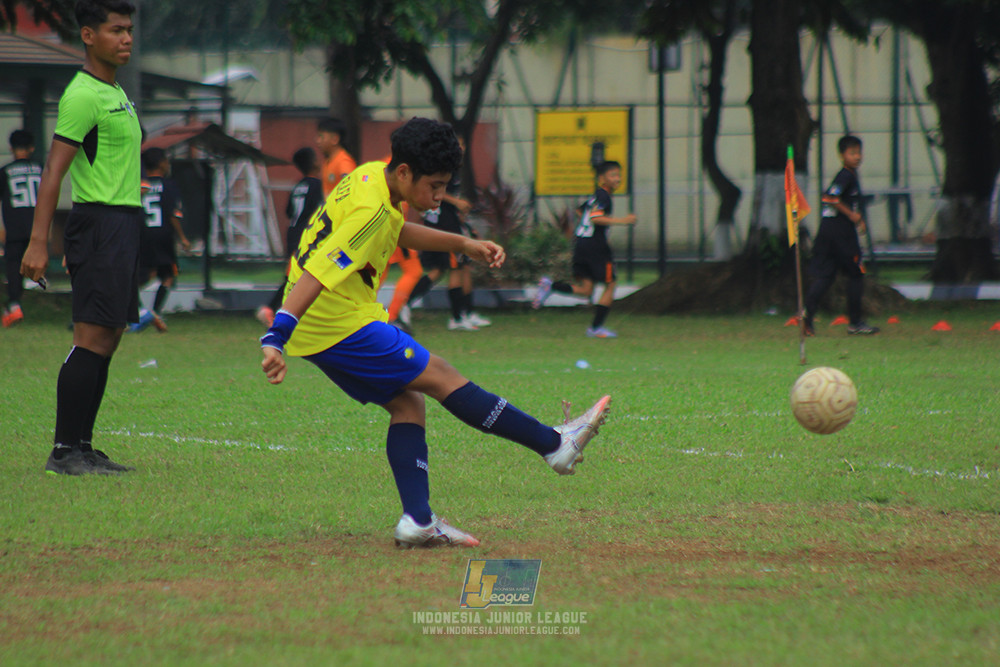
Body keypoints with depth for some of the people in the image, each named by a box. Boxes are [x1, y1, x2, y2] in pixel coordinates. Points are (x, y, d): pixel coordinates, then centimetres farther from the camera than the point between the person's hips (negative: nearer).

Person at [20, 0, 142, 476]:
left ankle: (82, 449, 11)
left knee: (108, 339, 9)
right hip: (100, 223, -10)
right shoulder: (83, 96, -13)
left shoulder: (115, 92, 18)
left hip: (122, 224, 10)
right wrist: (38, 242, -22)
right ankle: (64, 452, -11)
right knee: (92, 338, -12)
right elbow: (53, 173, -17)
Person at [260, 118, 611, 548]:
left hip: (318, 330, 10)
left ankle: (417, 521, 0)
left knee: (407, 403, 9)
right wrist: (275, 340, -39)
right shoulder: (371, 212, -24)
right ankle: (556, 445, 3)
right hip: (341, 324, -10)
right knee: (440, 377, -3)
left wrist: (463, 245, 21)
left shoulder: (371, 176, 7)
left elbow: (396, 232, 27)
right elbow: (315, 275, -32)